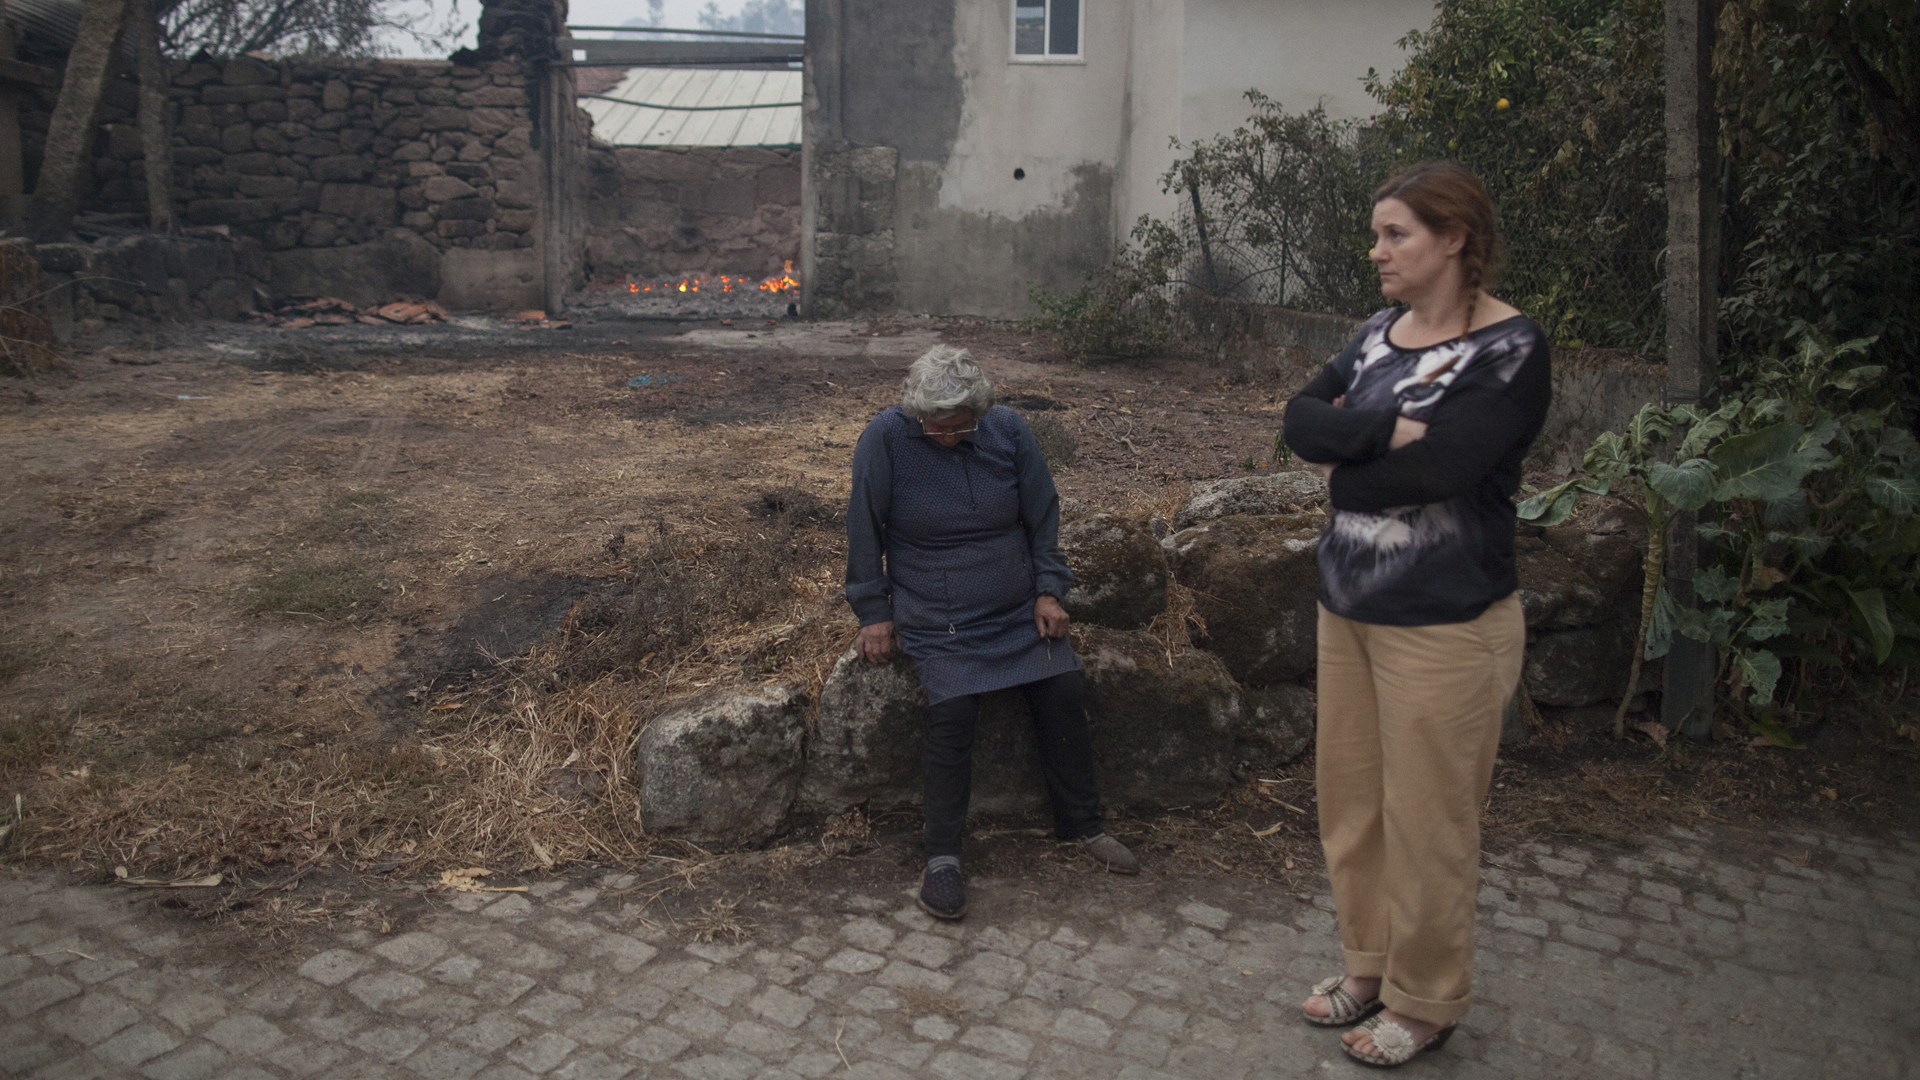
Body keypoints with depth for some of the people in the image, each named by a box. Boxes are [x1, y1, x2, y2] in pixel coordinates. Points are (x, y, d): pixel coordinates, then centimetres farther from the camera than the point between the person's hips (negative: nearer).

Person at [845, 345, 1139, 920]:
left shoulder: (1009, 430, -3)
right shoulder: (885, 438, -11)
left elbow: (1042, 516, 6)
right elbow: (865, 530, -4)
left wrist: (1049, 590, 1)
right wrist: (874, 612, -4)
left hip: (1018, 608, 3)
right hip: (936, 622, -3)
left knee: (1063, 689, -11)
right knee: (953, 709, -24)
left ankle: (1083, 824, 9)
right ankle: (942, 856, -11)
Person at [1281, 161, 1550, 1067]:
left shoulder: (1510, 348, -13)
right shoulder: (1379, 333, 8)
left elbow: (1436, 467, -25)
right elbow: (1300, 421, -3)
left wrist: (1342, 465, -8)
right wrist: (1384, 430, -20)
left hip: (1444, 626, -7)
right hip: (1349, 606, 7)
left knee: (1426, 821, 5)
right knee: (1348, 796, 17)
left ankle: (1424, 1003, 26)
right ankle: (1370, 964, 37)